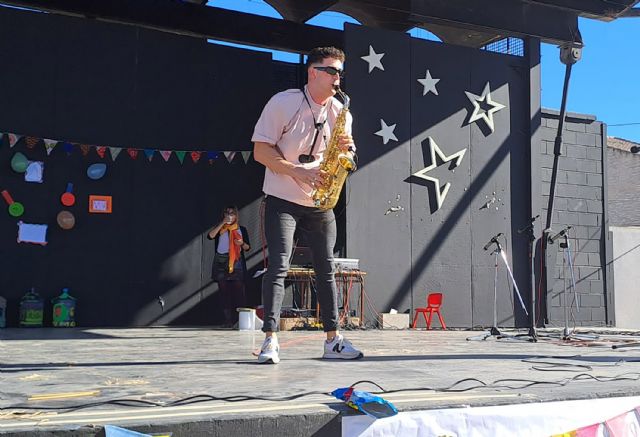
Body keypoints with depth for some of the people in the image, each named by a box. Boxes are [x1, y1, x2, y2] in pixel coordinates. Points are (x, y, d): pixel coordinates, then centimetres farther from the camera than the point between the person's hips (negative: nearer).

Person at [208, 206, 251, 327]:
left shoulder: (242, 229, 13)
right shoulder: (220, 228, 13)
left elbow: (247, 248, 14)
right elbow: (210, 236, -8)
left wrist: (242, 243, -8)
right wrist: (222, 223, -11)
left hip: (237, 262, -1)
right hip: (221, 262, 1)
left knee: (238, 292, -10)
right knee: (225, 292, -2)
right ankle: (228, 320, -1)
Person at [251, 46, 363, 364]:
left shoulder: (340, 112, 6)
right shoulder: (283, 103, -9)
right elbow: (261, 150, -12)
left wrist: (347, 148, -14)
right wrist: (297, 171, -24)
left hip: (320, 202, 5)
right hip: (282, 199, -5)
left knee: (326, 269, 6)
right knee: (278, 266, -13)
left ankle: (333, 340, 12)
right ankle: (270, 340, -11)